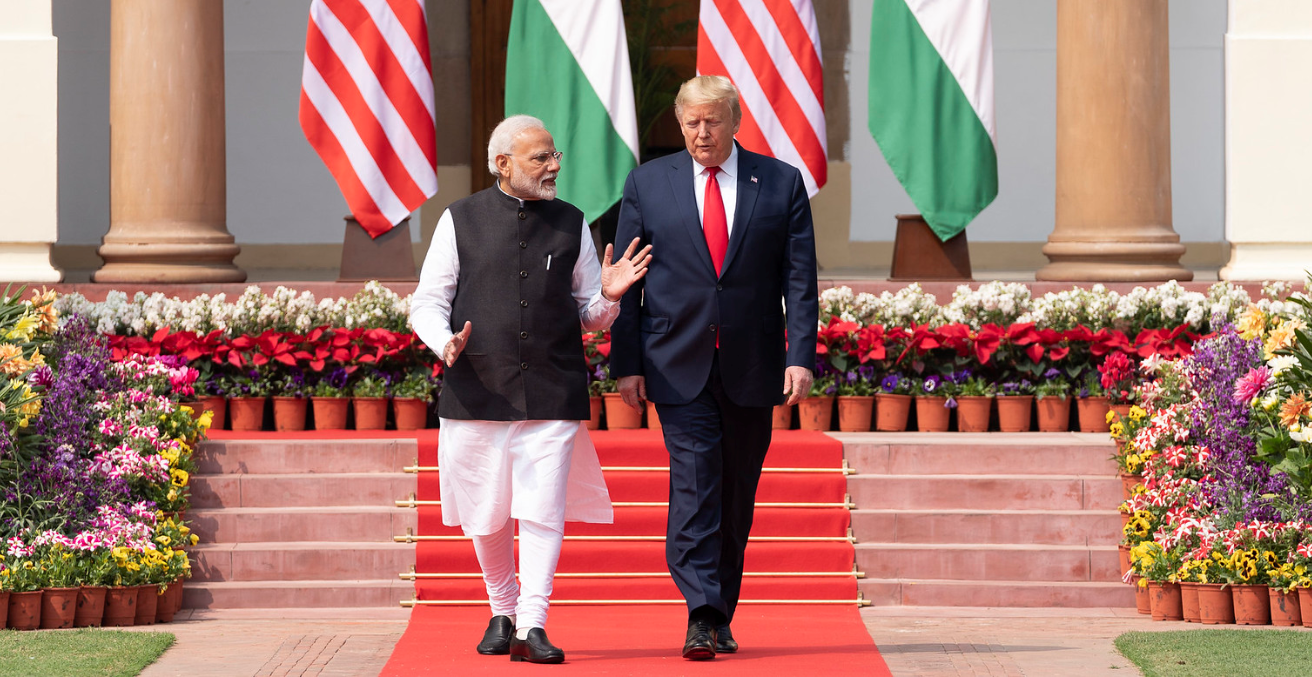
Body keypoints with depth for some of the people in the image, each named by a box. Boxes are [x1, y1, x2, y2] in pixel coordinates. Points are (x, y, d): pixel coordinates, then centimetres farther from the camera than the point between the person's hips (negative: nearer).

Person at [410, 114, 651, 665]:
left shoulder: (571, 225, 10)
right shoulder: (461, 221, 5)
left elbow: (590, 317, 16)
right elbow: (427, 304, 6)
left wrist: (608, 296, -7)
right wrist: (446, 342, -15)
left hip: (553, 392, 0)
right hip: (477, 390, 0)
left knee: (543, 510, -10)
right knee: (486, 514, 10)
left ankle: (533, 625, -8)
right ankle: (502, 612, 30)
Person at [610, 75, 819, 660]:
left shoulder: (782, 184, 5)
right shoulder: (647, 184, 5)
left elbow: (800, 278, 1)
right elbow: (625, 282, 5)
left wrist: (800, 356, -9)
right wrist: (626, 363, -2)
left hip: (751, 369, 1)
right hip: (680, 368, -1)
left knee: (737, 497, 9)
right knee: (694, 487, -12)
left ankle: (722, 616, 19)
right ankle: (701, 618, -17)